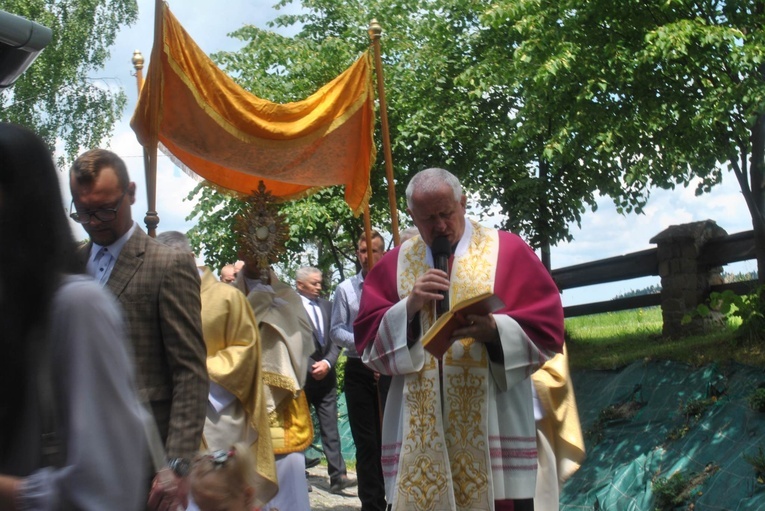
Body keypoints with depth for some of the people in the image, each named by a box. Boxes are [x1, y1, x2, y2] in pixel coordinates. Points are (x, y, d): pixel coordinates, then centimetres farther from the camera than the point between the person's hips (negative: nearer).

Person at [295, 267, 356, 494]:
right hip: (302, 375, -5)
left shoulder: (327, 305, 11)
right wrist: (312, 367, -11)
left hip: (326, 375, 5)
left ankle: (338, 476, -3)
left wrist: (327, 363, -5)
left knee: (330, 427, 0)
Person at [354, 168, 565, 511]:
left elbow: (547, 326, -1)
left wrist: (495, 330, -18)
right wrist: (408, 307, -11)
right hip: (420, 429, 2)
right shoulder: (395, 264, 12)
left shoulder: (507, 251, 4)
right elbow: (368, 338, 6)